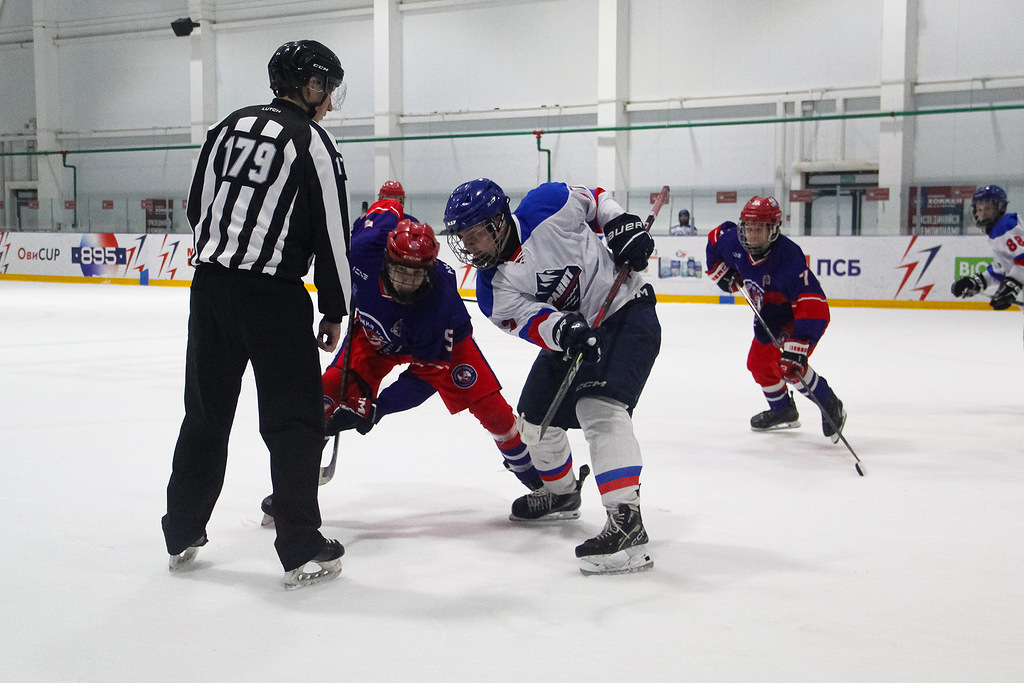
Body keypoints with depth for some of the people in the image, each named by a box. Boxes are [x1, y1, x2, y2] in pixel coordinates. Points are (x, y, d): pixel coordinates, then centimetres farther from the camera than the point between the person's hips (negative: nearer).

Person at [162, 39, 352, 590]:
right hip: (273, 295, -6)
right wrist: (334, 311, 3)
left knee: (206, 414, 16)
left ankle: (182, 537, 25)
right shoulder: (312, 142, -5)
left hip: (209, 284, 6)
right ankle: (302, 552, 3)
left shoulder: (230, 126, 14)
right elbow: (331, 234, -6)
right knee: (293, 420, 1)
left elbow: (198, 208, 16)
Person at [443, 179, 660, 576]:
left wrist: (623, 226, -14)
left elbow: (594, 199, 0)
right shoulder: (492, 289, -8)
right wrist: (561, 330, -43)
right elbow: (529, 321, -23)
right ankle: (561, 492, 42)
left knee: (598, 408, -27)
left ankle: (626, 521, -34)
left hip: (626, 310, -7)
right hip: (572, 334, 8)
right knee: (535, 417, 13)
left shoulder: (549, 206, -20)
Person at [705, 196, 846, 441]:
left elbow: (813, 307, -43)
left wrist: (797, 346, -49)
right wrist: (723, 273, -2)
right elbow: (715, 238, 7)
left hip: (799, 313, -8)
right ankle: (783, 411, 36)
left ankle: (830, 406, -3)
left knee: (789, 365, -24)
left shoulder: (788, 258, -38)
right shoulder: (734, 241, -19)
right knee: (759, 363, 12)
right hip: (769, 315, 8)